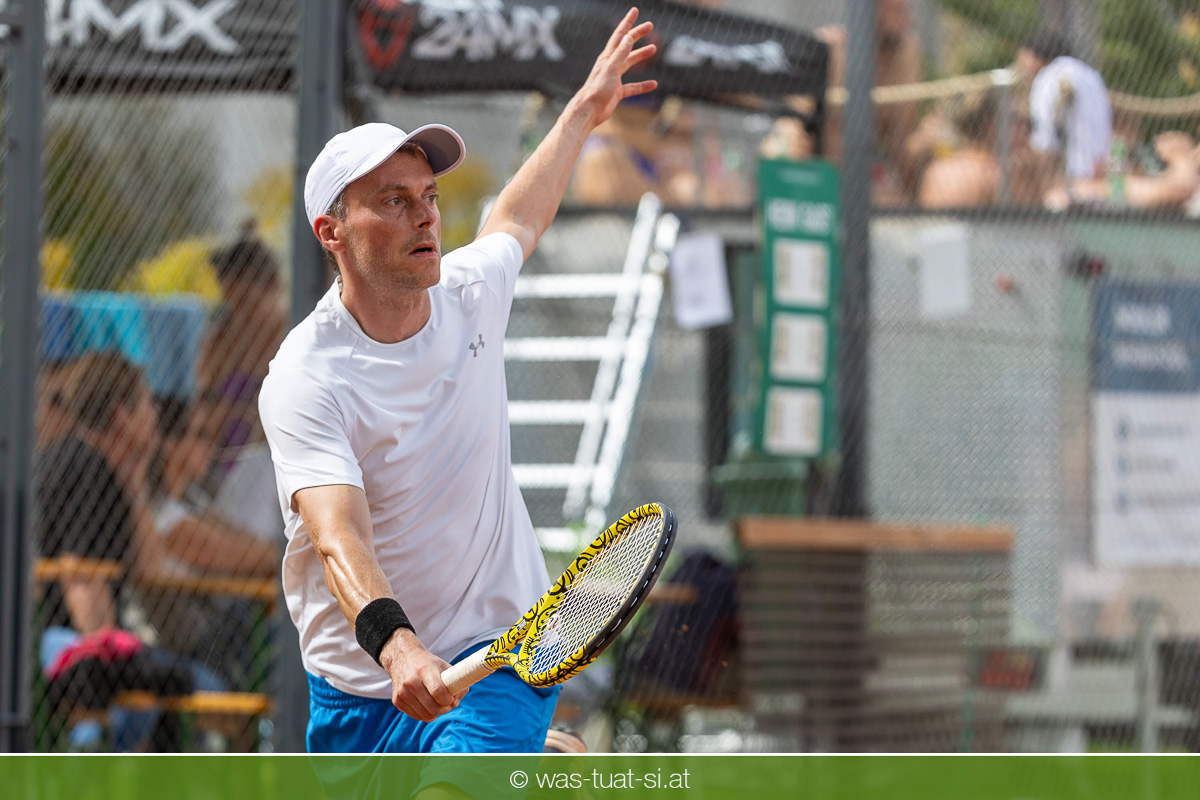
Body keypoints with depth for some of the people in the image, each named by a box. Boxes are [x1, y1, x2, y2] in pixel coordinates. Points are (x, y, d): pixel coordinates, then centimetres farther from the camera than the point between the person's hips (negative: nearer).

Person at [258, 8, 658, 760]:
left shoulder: (470, 291, -1)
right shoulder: (304, 381, -19)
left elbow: (517, 220, 25)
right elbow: (339, 541, -33)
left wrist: (584, 111, 36)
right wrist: (395, 645, -52)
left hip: (495, 670, 1)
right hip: (358, 691, -1)